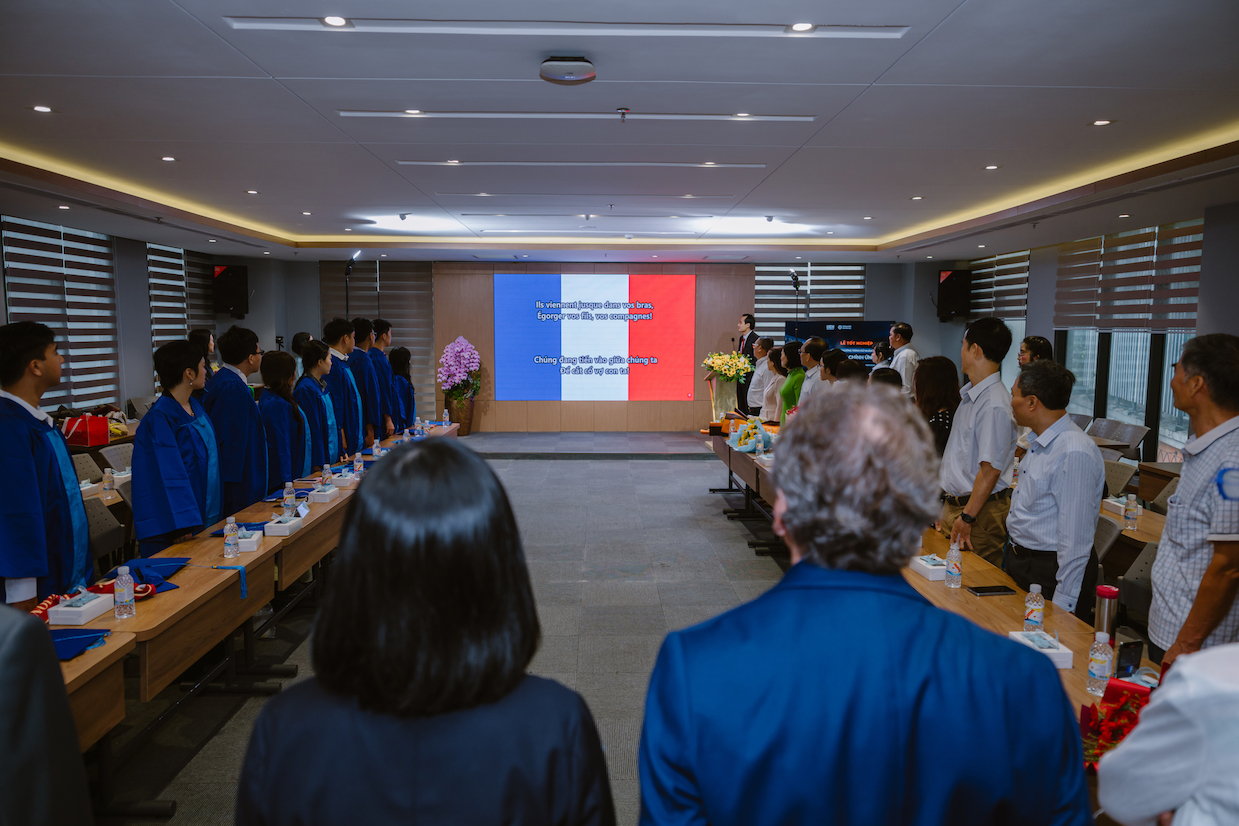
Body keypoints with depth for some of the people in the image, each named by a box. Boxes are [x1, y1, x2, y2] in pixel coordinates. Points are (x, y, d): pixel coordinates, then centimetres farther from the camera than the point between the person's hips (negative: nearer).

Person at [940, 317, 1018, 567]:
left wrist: (967, 518, -21)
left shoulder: (995, 405, -21)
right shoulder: (969, 395, 9)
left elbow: (990, 470, -22)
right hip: (953, 504, 9)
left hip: (979, 509, -9)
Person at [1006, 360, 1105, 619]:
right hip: (1020, 560, 9)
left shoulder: (1075, 454, -23)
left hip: (1051, 571, -9)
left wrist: (1062, 606, -21)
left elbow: (1075, 541, -24)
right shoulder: (1039, 443, 8)